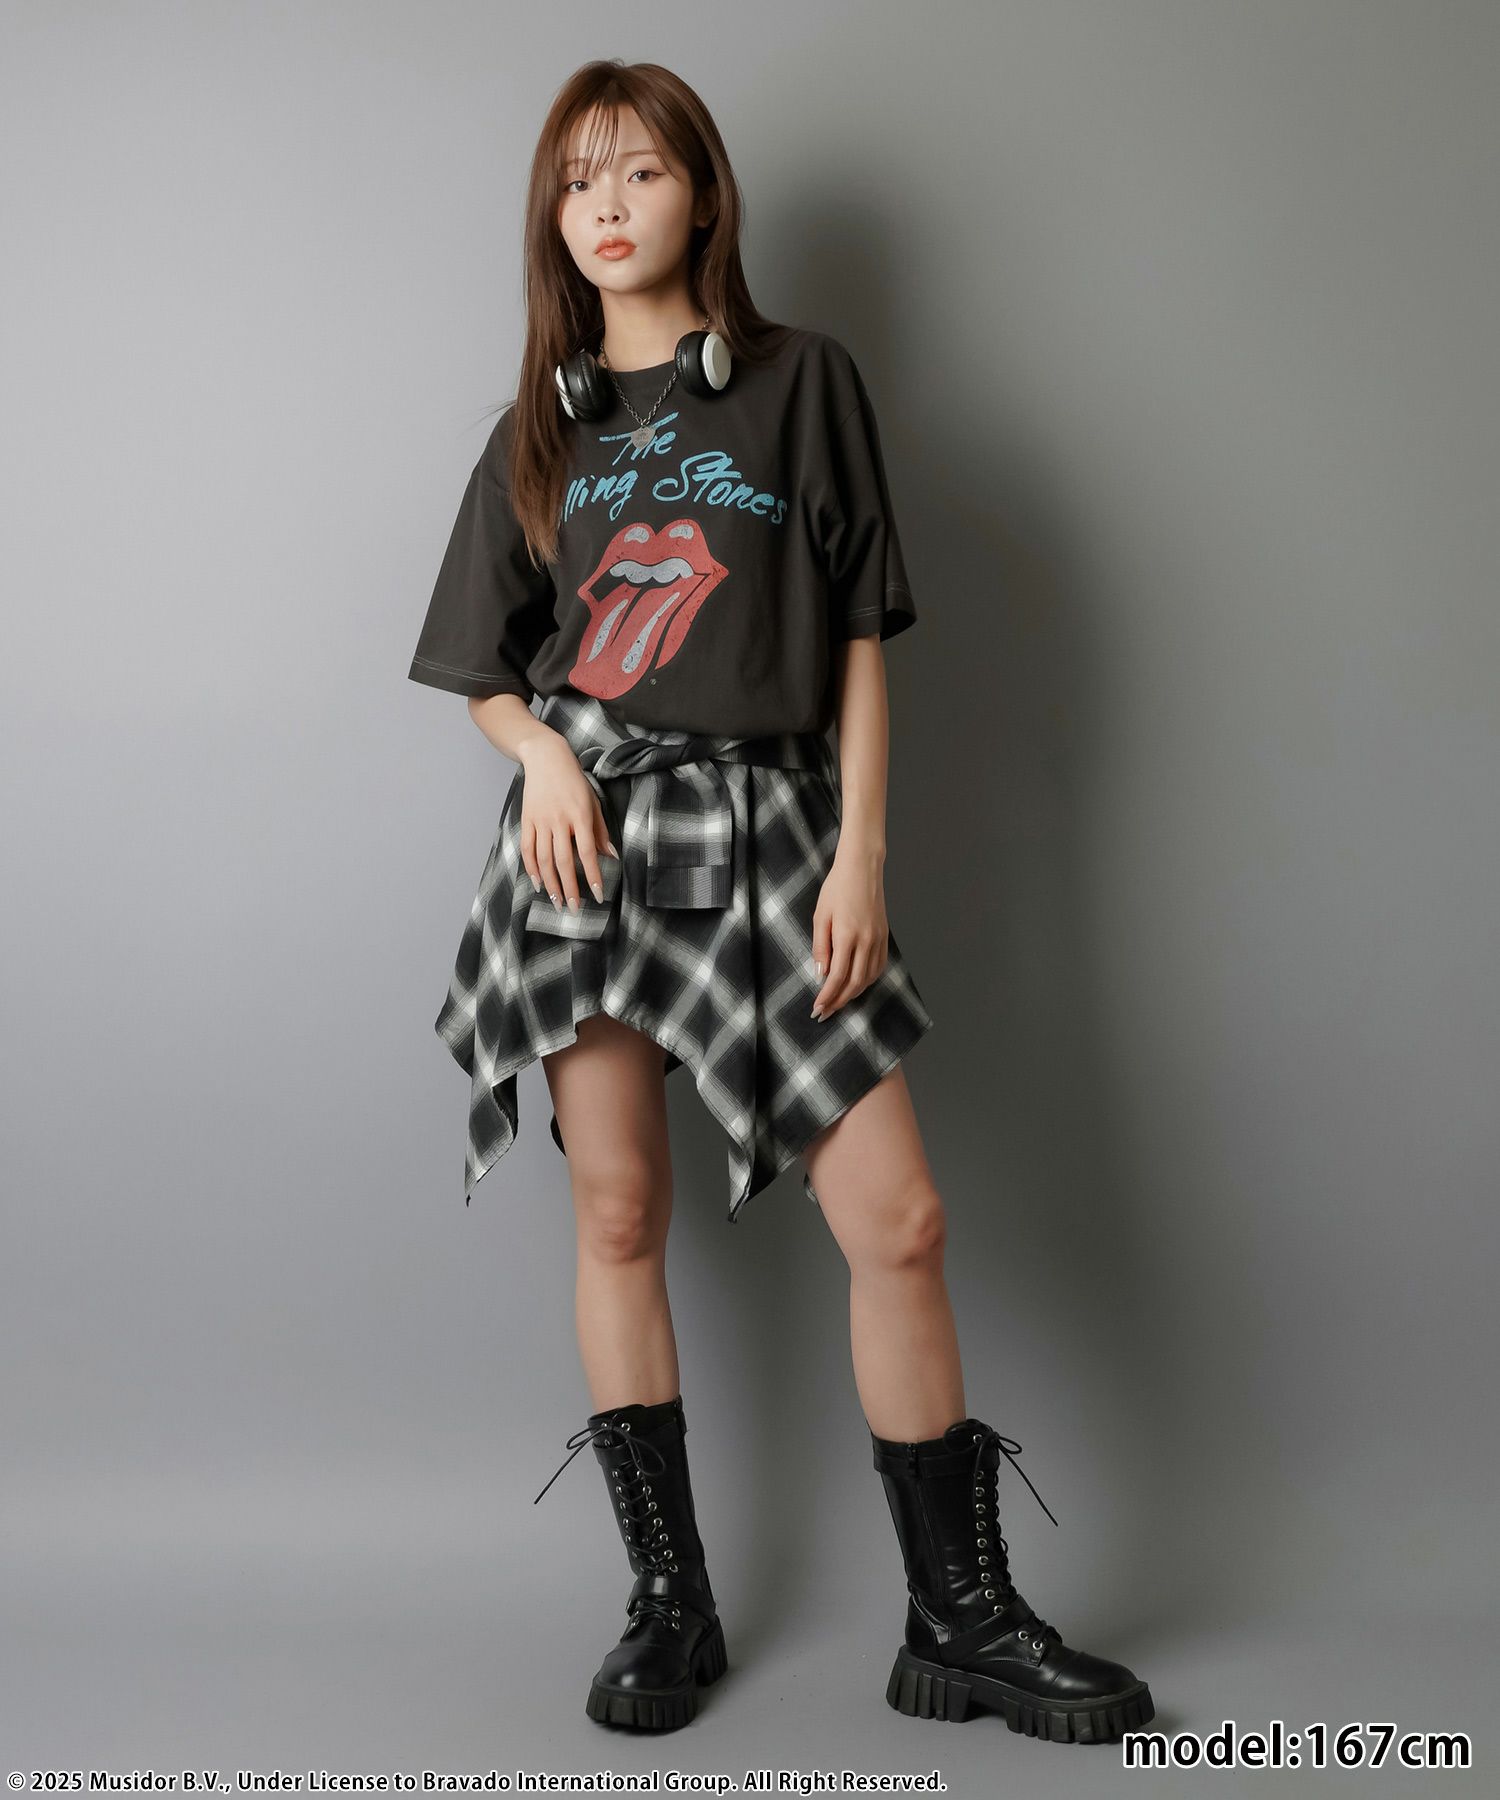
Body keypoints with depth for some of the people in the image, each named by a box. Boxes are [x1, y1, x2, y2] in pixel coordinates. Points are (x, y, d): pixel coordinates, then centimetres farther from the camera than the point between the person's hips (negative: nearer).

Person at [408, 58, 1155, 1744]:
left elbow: (864, 637, 3)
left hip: (767, 826, -2)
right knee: (617, 1213, 2)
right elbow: (486, 669, 16)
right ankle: (669, 1602, 17)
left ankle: (962, 1620, 7)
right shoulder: (543, 428, 13)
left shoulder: (803, 380, 6)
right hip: (593, 825, 2)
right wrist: (540, 752, -7)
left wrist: (860, 853, -5)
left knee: (899, 1219, -7)